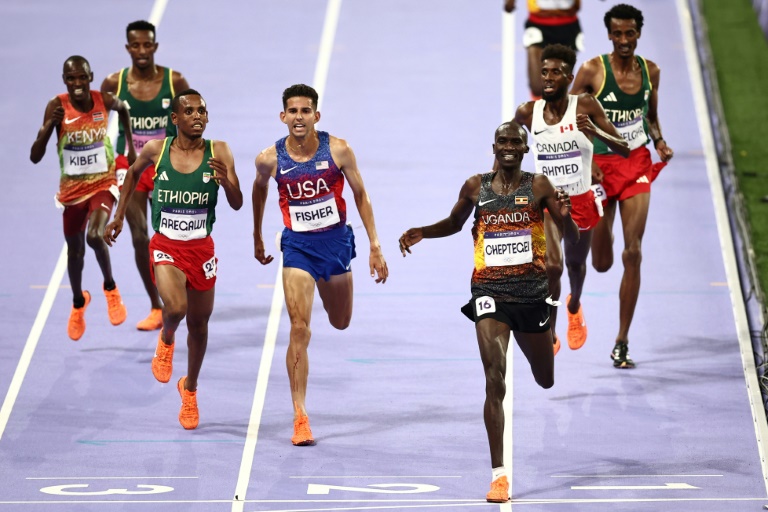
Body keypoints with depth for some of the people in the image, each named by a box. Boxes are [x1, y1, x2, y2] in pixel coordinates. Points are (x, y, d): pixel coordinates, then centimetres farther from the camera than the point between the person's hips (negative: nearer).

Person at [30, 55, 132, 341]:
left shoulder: (105, 102, -14)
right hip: (72, 188, 1)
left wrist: (130, 146, 12)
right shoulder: (57, 107, -17)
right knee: (75, 250, 16)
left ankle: (110, 287, 2)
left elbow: (123, 109, 14)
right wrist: (49, 125, -33)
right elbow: (35, 157, -19)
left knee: (95, 236, -26)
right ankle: (78, 302, 44)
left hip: (103, 183, -1)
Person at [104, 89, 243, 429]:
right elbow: (133, 173, 16)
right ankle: (166, 340, 11)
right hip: (166, 247, -1)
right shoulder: (156, 150, -6)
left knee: (199, 324, 13)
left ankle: (190, 388, 38)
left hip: (201, 248, 1)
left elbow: (237, 204, -9)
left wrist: (226, 180, -29)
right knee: (176, 307, -27)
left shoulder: (218, 152, -8)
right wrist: (119, 217, 17)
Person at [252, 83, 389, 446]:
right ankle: (300, 416, -13)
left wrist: (375, 246, -4)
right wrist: (257, 237, 23)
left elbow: (360, 195, -1)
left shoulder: (338, 150, -12)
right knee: (299, 329, -14)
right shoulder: (270, 158, -10)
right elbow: (259, 189, 13)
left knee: (340, 323, 20)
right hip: (297, 245, -2)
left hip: (335, 240, 2)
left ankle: (328, 289, 59)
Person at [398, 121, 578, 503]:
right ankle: (498, 474, -16)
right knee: (494, 381, -17)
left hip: (532, 293, 1)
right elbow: (454, 223, 21)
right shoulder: (475, 187, 2)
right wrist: (420, 233, 3)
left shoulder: (539, 187, -3)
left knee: (545, 381, 19)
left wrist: (565, 216, -26)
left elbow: (573, 239, -4)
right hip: (490, 293, -1)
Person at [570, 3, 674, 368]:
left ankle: (621, 343, -1)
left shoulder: (650, 71, 3)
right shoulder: (592, 71, -10)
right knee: (602, 263, 3)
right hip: (601, 165, -2)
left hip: (637, 164, 2)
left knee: (633, 254, -9)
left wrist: (659, 141, -1)